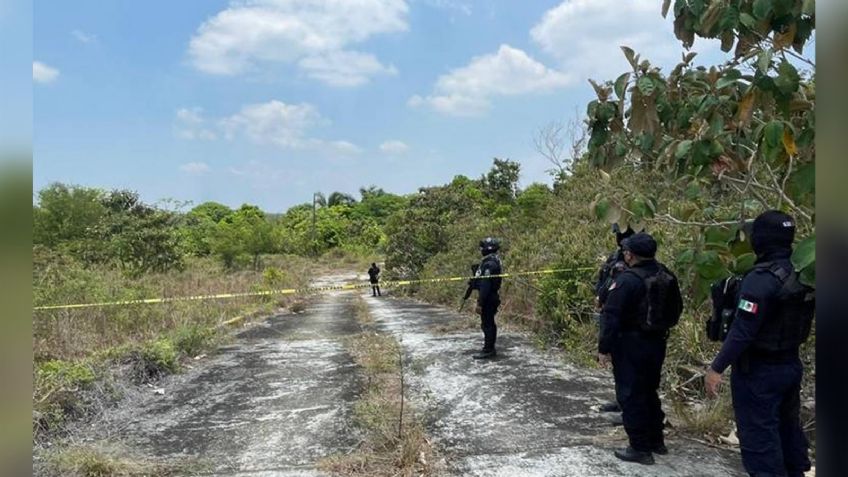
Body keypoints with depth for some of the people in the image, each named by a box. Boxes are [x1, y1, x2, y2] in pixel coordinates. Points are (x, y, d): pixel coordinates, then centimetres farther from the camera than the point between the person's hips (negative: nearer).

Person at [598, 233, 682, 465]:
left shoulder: (627, 280, -20)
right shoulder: (666, 276, 3)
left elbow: (612, 316, -20)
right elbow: (676, 310, 14)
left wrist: (604, 347, -13)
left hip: (631, 345, -8)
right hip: (657, 343, 8)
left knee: (631, 396, 3)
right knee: (649, 392, 22)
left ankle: (640, 448, 9)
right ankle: (656, 441, 33)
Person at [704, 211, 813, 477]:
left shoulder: (762, 278, -24)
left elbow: (742, 330, -26)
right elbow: (800, 322, 11)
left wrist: (717, 368, -20)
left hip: (759, 370, -8)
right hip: (791, 364, 9)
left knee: (758, 435, 2)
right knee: (788, 427, 22)